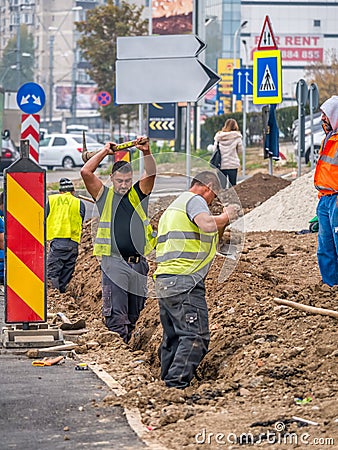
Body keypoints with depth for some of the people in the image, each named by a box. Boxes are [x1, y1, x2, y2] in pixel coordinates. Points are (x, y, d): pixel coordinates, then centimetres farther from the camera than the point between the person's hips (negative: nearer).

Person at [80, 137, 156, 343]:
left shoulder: (139, 194, 12)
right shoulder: (104, 195, 6)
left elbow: (151, 173, -3)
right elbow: (86, 172, -4)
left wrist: (147, 152, -19)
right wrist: (105, 152, -2)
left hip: (138, 263, 3)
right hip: (114, 263, -3)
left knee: (133, 313, 10)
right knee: (116, 313, -11)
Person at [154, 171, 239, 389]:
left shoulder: (173, 206, 28)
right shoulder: (194, 200, -3)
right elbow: (208, 224, -22)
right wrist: (227, 216, -5)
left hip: (163, 279, 10)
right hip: (185, 280, -10)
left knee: (172, 336, 14)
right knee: (196, 336, -12)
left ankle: (168, 381, 14)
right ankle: (177, 382, -20)